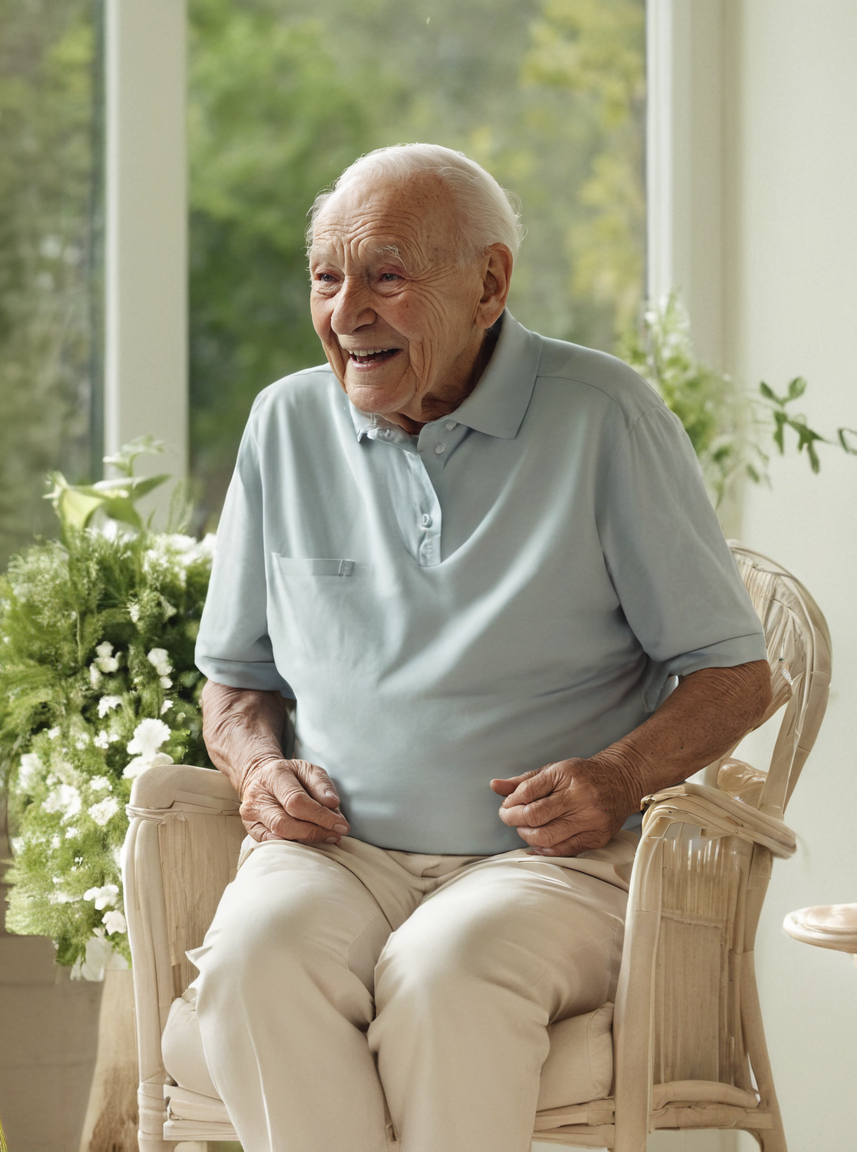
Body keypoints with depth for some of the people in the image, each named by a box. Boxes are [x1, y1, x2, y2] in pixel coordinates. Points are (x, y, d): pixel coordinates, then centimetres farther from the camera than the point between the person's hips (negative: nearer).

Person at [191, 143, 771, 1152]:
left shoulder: (601, 416, -1)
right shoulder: (287, 424, 11)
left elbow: (733, 673, 3)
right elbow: (236, 673, 23)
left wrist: (617, 776, -16)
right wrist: (260, 769, 0)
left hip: (546, 856, -3)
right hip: (335, 850, 3)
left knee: (446, 967, -36)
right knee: (257, 950, -32)